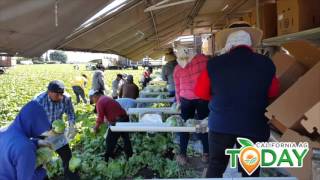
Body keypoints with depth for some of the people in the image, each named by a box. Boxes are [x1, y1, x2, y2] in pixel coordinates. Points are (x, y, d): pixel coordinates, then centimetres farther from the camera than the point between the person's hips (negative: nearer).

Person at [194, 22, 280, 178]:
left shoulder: (214, 63, -9)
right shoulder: (266, 64, -7)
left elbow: (200, 91, 1)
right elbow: (273, 93, 7)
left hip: (220, 124, 0)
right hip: (254, 126, 1)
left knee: (215, 165, 17)